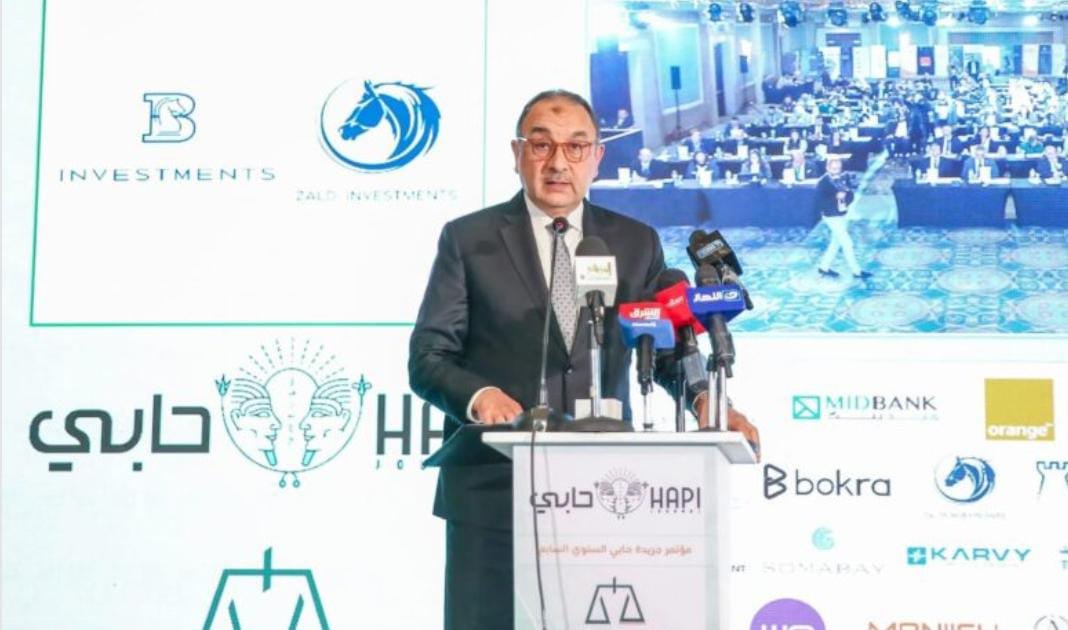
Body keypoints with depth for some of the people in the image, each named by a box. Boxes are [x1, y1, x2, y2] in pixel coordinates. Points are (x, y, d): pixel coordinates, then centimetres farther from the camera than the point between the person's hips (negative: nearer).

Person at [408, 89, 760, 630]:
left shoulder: (636, 243, 10)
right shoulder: (468, 239, 3)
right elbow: (428, 356, -1)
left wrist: (706, 399, -12)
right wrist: (479, 394, -22)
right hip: (493, 492, -2)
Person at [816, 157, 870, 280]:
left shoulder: (841, 179, 5)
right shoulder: (823, 182, -17)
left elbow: (850, 194, 10)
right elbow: (820, 201, -23)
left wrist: (846, 201, -11)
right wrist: (836, 197, -27)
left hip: (841, 216, 8)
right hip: (832, 217, -8)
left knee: (836, 243, 18)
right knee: (847, 243, -3)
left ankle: (824, 267, 31)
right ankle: (856, 271, 6)